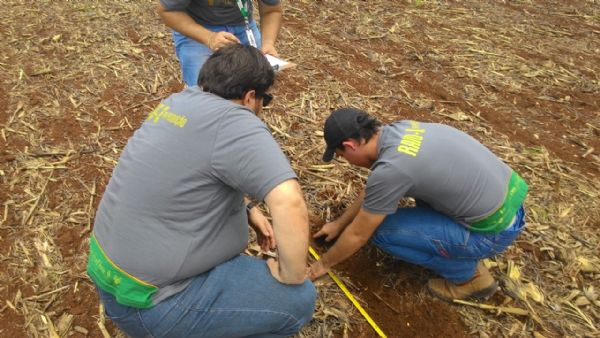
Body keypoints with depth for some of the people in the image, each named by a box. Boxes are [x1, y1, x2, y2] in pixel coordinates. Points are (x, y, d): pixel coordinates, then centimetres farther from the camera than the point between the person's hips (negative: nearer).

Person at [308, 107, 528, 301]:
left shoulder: (389, 169, -24)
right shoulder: (400, 129, 2)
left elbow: (358, 234, -10)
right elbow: (371, 191, 17)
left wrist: (324, 263, 8)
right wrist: (339, 223, 27)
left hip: (494, 230, -8)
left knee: (382, 231, -6)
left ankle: (468, 274, 8)